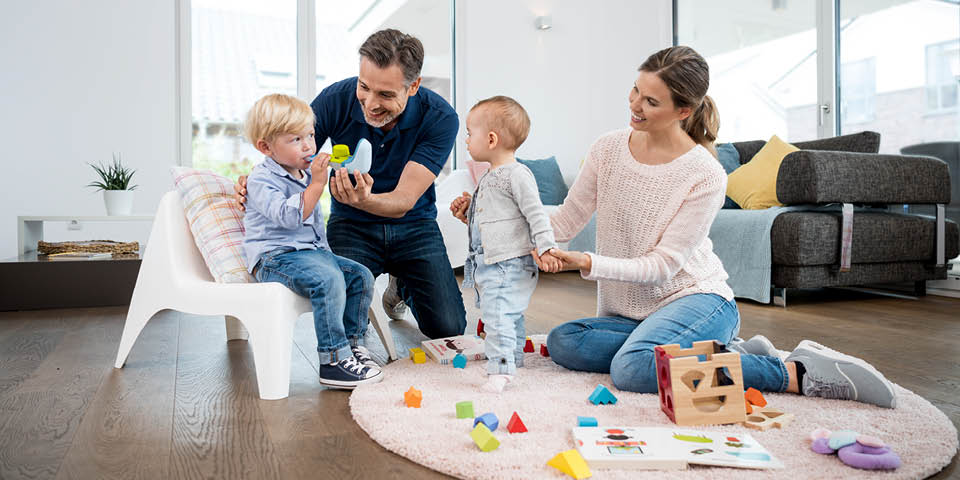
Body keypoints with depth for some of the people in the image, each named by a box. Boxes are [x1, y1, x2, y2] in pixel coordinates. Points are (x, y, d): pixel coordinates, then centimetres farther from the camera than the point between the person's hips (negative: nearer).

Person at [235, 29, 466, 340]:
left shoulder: (440, 118, -19)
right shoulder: (336, 99, -16)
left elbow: (403, 202, -24)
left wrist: (364, 200, -47)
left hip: (413, 226, 1)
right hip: (351, 225, 0)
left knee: (448, 327, -10)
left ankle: (403, 285, 23)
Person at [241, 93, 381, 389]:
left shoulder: (306, 173, 16)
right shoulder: (262, 180, -10)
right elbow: (289, 215, -27)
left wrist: (325, 252, 22)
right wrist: (317, 184, -29)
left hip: (313, 251, 9)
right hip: (274, 258, -8)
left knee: (361, 276, -7)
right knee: (328, 280, -32)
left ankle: (352, 342, 3)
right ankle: (334, 360, -28)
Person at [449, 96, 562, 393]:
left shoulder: (516, 174, -14)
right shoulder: (489, 178, 16)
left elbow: (536, 214, -17)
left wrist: (546, 247, -22)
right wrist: (467, 215, 16)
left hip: (509, 265, -10)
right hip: (488, 265, 10)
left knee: (497, 315, -15)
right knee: (509, 316, 20)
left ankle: (501, 368, -12)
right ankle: (513, 359, 33)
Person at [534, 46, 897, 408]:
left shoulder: (706, 175, -16)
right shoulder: (608, 149, -1)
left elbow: (663, 265, -17)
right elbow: (566, 221, 0)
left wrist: (590, 264, -27)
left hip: (697, 298, -6)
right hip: (634, 312, 6)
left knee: (631, 368, -35)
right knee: (562, 342, -22)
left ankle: (796, 372, -17)